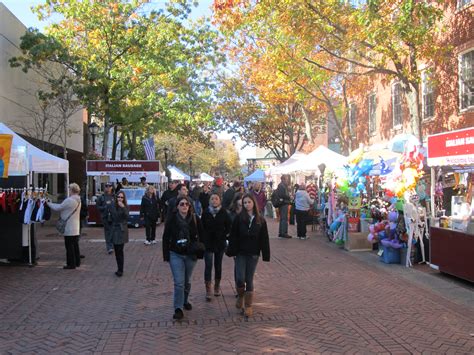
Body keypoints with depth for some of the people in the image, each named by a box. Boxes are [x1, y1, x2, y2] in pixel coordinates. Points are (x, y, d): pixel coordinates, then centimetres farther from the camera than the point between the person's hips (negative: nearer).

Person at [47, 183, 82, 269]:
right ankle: (77, 262, 22)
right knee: (75, 244, 15)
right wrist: (52, 204, 14)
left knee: (69, 246, -2)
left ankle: (71, 264, 3)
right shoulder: (78, 200, 10)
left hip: (69, 228, -9)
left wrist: (49, 204, 4)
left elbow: (58, 208, -11)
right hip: (76, 228, 9)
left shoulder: (69, 200, -18)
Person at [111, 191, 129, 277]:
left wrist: (123, 207, -26)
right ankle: (119, 269, 16)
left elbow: (126, 217, -17)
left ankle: (120, 270, -6)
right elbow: (112, 218, 15)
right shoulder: (114, 207, 8)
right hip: (115, 230, 5)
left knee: (120, 250, -10)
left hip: (122, 230, -5)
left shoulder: (126, 207, -3)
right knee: (117, 251, 7)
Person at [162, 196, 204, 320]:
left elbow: (201, 235, 4)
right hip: (175, 254, -2)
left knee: (187, 281, 15)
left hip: (190, 254, 2)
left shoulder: (195, 219, -5)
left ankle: (185, 301, 38)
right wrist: (166, 254, -4)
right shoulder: (171, 219, -8)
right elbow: (166, 237, -2)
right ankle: (178, 309, -4)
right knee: (179, 282, -9)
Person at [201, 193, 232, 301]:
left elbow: (229, 227, 3)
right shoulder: (205, 213, -4)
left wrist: (226, 236, -5)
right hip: (208, 243, -1)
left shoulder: (224, 213, -3)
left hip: (220, 243, 1)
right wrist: (202, 239, -5)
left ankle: (217, 287, 29)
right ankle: (208, 290, -3)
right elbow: (201, 227, 0)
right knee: (208, 266, -6)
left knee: (218, 265, 13)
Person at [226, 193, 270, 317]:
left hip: (253, 254, 1)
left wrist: (266, 254, -1)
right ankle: (240, 296, 23)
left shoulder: (260, 220, 1)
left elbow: (264, 239, 2)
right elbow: (233, 236, -3)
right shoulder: (239, 218, -2)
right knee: (240, 278, -8)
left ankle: (248, 305, 16)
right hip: (240, 253, 0)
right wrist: (231, 251, -9)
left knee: (249, 279, 5)